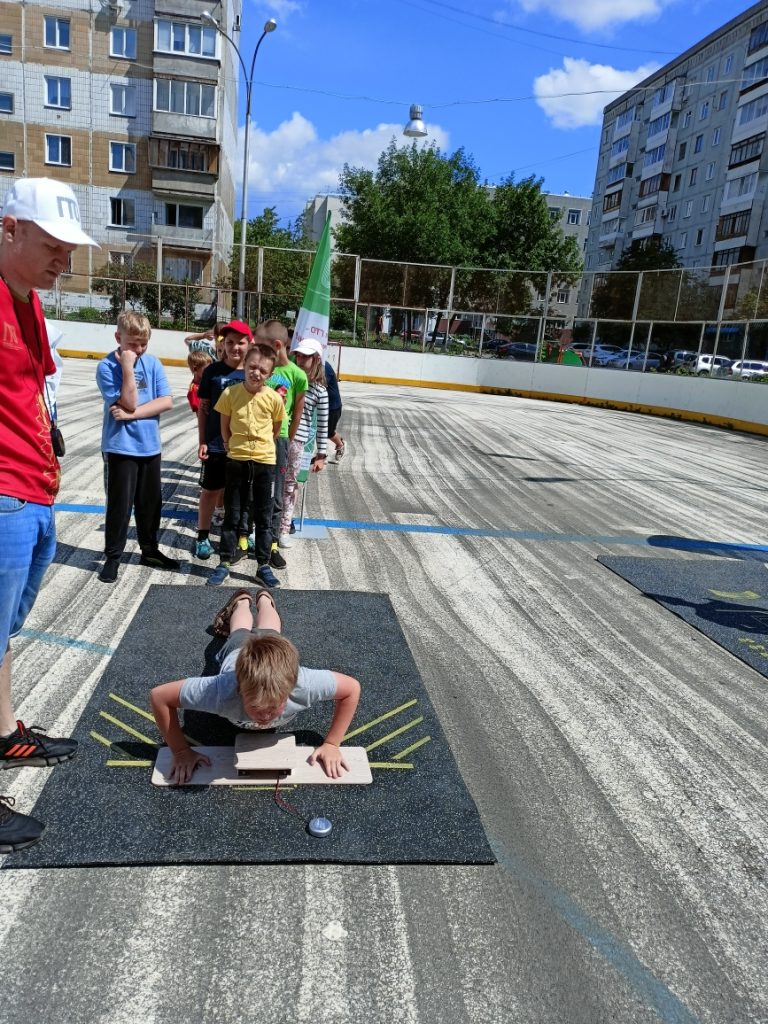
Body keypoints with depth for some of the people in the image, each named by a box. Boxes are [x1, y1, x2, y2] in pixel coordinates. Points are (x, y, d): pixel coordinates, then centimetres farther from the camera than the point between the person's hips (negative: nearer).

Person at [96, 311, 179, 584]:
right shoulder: (107, 367, -11)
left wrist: (131, 414, -15)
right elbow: (129, 403, -18)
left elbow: (167, 402, -8)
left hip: (150, 445, 4)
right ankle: (112, 556, 15)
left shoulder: (153, 363, 1)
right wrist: (128, 368, -22)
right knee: (120, 504, 1)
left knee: (151, 502, 14)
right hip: (121, 446, -4)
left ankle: (150, 551, 29)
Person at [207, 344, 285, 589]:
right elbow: (224, 425, 5)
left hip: (264, 461, 0)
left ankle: (263, 566, 19)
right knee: (232, 515, 10)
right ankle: (224, 563, 20)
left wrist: (261, 445, 9)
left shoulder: (274, 398, -9)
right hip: (236, 460, 0)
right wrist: (231, 446, 5)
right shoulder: (230, 393, -8)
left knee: (263, 517, 8)